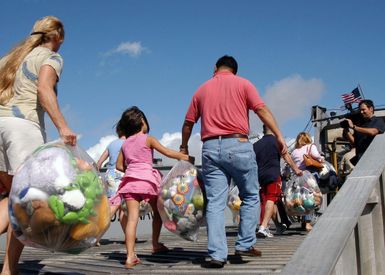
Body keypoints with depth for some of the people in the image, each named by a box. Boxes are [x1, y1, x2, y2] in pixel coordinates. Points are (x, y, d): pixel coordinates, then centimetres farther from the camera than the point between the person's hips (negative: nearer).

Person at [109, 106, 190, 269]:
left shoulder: (125, 144, 17)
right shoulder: (148, 139, 3)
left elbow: (119, 165, 19)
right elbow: (168, 153, -2)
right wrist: (184, 156, 7)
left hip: (130, 180, 4)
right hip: (147, 179, -4)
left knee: (132, 218, -4)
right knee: (158, 212, 18)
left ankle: (130, 256, -11)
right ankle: (155, 245, 26)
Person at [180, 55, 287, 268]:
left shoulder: (202, 89, 16)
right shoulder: (243, 84, 7)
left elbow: (188, 123, 17)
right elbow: (262, 110, -5)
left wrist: (184, 148, 30)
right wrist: (278, 136, -6)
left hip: (210, 148, 3)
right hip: (238, 145, -3)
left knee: (215, 203, 2)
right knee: (250, 196, 13)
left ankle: (217, 254, -2)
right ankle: (245, 244, 11)